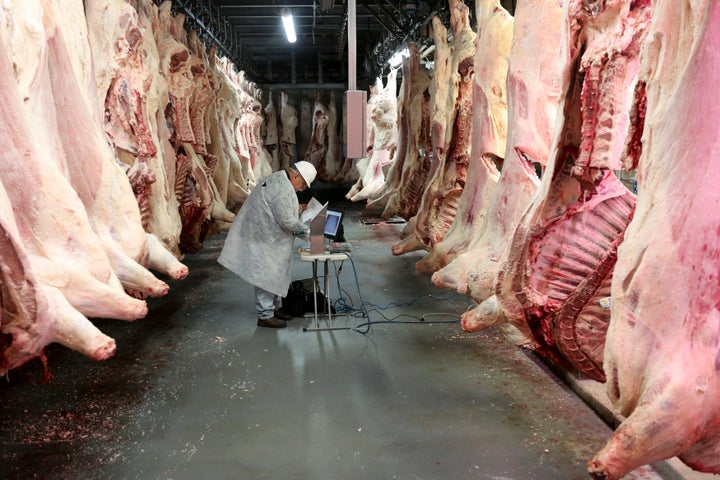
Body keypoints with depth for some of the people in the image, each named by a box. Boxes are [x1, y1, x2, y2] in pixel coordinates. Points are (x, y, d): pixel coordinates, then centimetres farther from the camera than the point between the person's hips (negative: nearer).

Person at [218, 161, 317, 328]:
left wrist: (296, 209, 12)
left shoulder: (275, 178, 10)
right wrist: (305, 229, -9)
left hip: (264, 236, 11)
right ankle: (265, 316, 8)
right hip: (265, 240, -11)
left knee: (275, 275, 18)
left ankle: (275, 308, 30)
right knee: (267, 276, -2)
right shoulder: (283, 189, -23)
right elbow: (286, 221, -23)